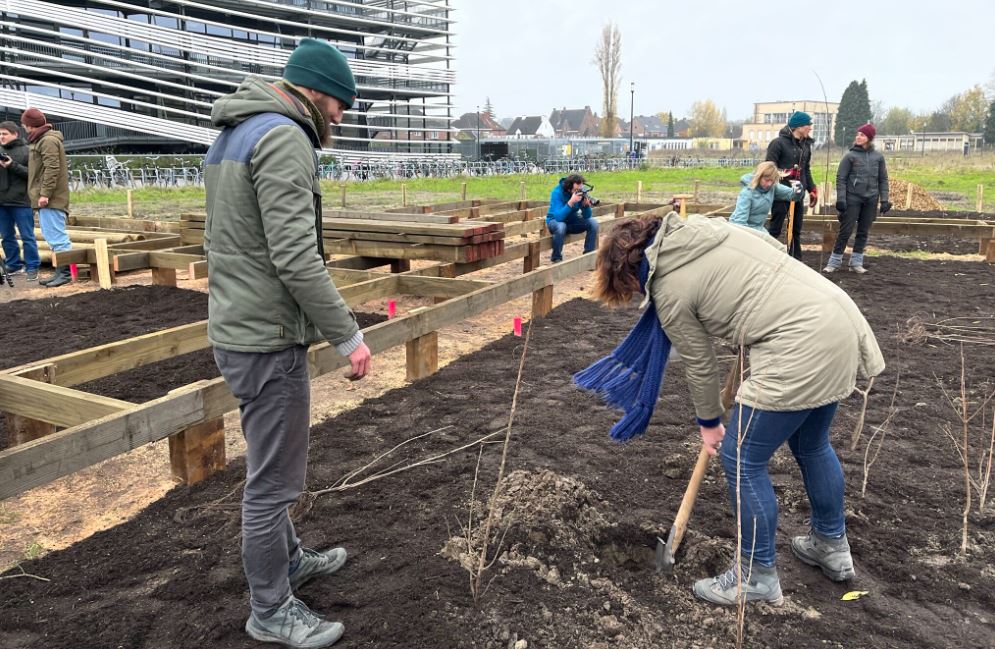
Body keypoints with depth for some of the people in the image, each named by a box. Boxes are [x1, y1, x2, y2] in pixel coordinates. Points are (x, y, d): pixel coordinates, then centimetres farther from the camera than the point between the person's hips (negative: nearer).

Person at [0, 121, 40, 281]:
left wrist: (13, 165, -19)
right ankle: (14, 265, 20)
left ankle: (32, 267, 4)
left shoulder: (27, 151, -2)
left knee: (27, 236, -1)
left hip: (21, 201, -6)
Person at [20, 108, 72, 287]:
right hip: (48, 198, 10)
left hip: (51, 198, -10)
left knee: (56, 235, -10)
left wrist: (45, 193, -21)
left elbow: (51, 168, -19)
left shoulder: (48, 140, -10)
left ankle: (64, 273, -8)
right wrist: (42, 193, 18)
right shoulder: (40, 140, 22)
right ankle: (60, 271, 13)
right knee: (53, 236, 10)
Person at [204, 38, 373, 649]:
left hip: (238, 327, 10)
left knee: (270, 467, 23)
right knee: (274, 479, 3)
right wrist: (348, 335, -18)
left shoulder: (233, 135, 15)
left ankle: (288, 559, 42)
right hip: (269, 339, -10)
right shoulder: (284, 138, -17)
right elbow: (296, 257, -25)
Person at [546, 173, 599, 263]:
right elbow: (559, 217, -38)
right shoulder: (557, 193, -27)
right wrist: (571, 202, -47)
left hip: (572, 220, 5)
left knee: (593, 223, -17)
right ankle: (556, 258, -18)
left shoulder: (581, 192, -14)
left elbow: (587, 216, -13)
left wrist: (586, 205, -33)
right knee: (561, 226, -38)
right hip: (555, 220, -4)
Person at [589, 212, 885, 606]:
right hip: (838, 318, 10)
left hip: (801, 348, -10)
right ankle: (832, 546, 45)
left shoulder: (669, 292, -8)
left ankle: (757, 575, 20)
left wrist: (709, 422, 17)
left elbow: (699, 364, 2)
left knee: (741, 459, 5)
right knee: (812, 444, 26)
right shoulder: (700, 227, 12)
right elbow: (775, 248, 19)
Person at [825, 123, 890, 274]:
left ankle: (856, 262, 15)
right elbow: (840, 178, -5)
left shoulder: (878, 156, 4)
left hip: (871, 200, 3)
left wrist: (884, 200, 3)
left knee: (863, 232, 7)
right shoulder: (850, 156, -4)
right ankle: (835, 262, 4)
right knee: (845, 231, -4)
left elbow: (883, 179, 9)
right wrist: (841, 199, -12)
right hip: (853, 198, -3)